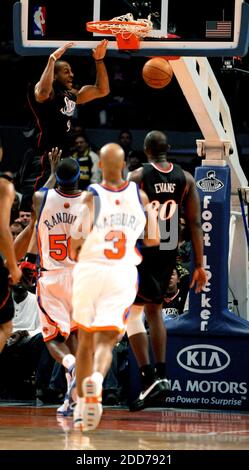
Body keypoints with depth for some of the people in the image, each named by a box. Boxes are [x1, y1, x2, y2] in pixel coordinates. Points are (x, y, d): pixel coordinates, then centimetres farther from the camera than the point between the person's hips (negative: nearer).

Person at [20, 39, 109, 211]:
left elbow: (102, 90, 24)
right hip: (43, 160, -10)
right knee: (30, 208, -14)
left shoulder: (72, 95, 17)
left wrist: (99, 60, 14)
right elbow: (43, 93, -35)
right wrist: (52, 59, -29)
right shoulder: (47, 91, -9)